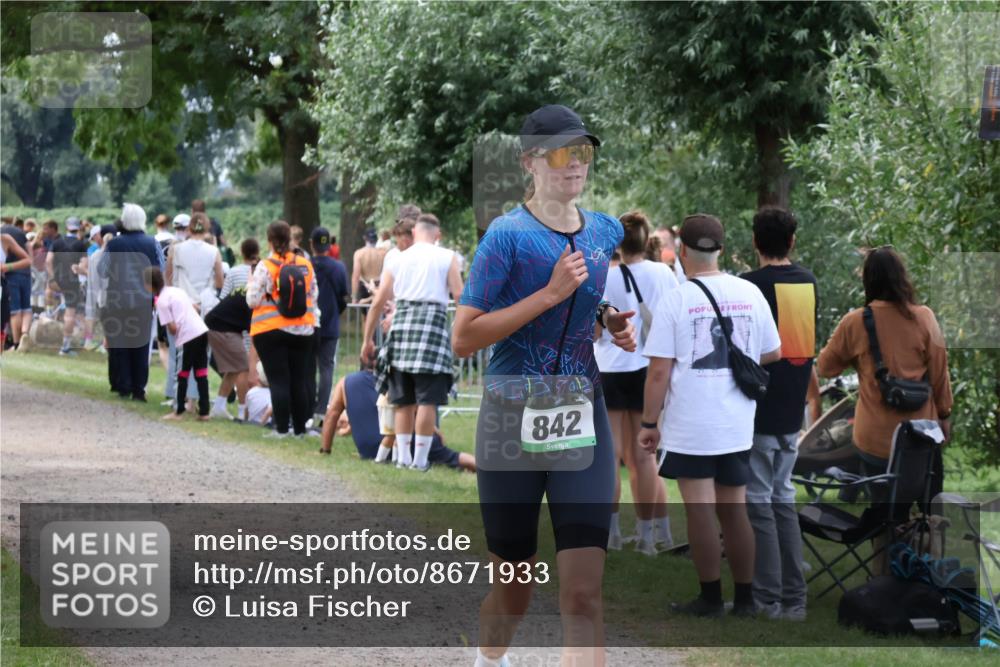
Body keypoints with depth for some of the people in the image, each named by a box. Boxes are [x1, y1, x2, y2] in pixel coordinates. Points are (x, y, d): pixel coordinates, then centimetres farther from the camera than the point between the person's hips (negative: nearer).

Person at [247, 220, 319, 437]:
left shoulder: (265, 267, -11)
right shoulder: (306, 266, 3)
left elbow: (253, 301, -10)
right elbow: (313, 298, 9)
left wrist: (250, 284, 8)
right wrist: (312, 321, 21)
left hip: (271, 331, -4)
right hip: (302, 330, 4)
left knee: (278, 381, -2)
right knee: (298, 381, 9)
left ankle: (282, 428, -4)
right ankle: (300, 428, 11)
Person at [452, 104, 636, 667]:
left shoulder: (607, 232, 8)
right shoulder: (509, 234, -9)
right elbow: (463, 339, -16)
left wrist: (614, 324, 6)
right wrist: (552, 293, -20)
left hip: (583, 419, 3)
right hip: (512, 422, -3)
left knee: (584, 593, -10)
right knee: (514, 587, 11)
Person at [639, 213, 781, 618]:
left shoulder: (676, 300, -10)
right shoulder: (750, 293, 1)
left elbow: (659, 372, -12)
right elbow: (773, 354, 11)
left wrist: (649, 423, -2)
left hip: (689, 429, -4)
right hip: (737, 428, 4)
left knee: (700, 513, 3)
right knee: (734, 510, 13)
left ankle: (710, 599, 8)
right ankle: (745, 598, 17)